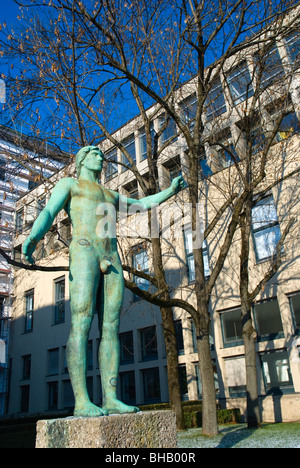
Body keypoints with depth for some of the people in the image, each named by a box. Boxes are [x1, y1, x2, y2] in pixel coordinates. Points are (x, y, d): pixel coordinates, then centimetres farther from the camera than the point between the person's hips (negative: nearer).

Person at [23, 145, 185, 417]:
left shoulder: (110, 195, 34)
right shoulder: (68, 184, 17)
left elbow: (143, 203, 42)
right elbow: (48, 213, -1)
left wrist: (170, 191, 32)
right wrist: (33, 237, -23)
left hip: (112, 260, 6)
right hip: (84, 253, -6)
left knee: (111, 328, -4)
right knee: (81, 326, -15)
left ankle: (111, 398, -5)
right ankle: (82, 402, -17)